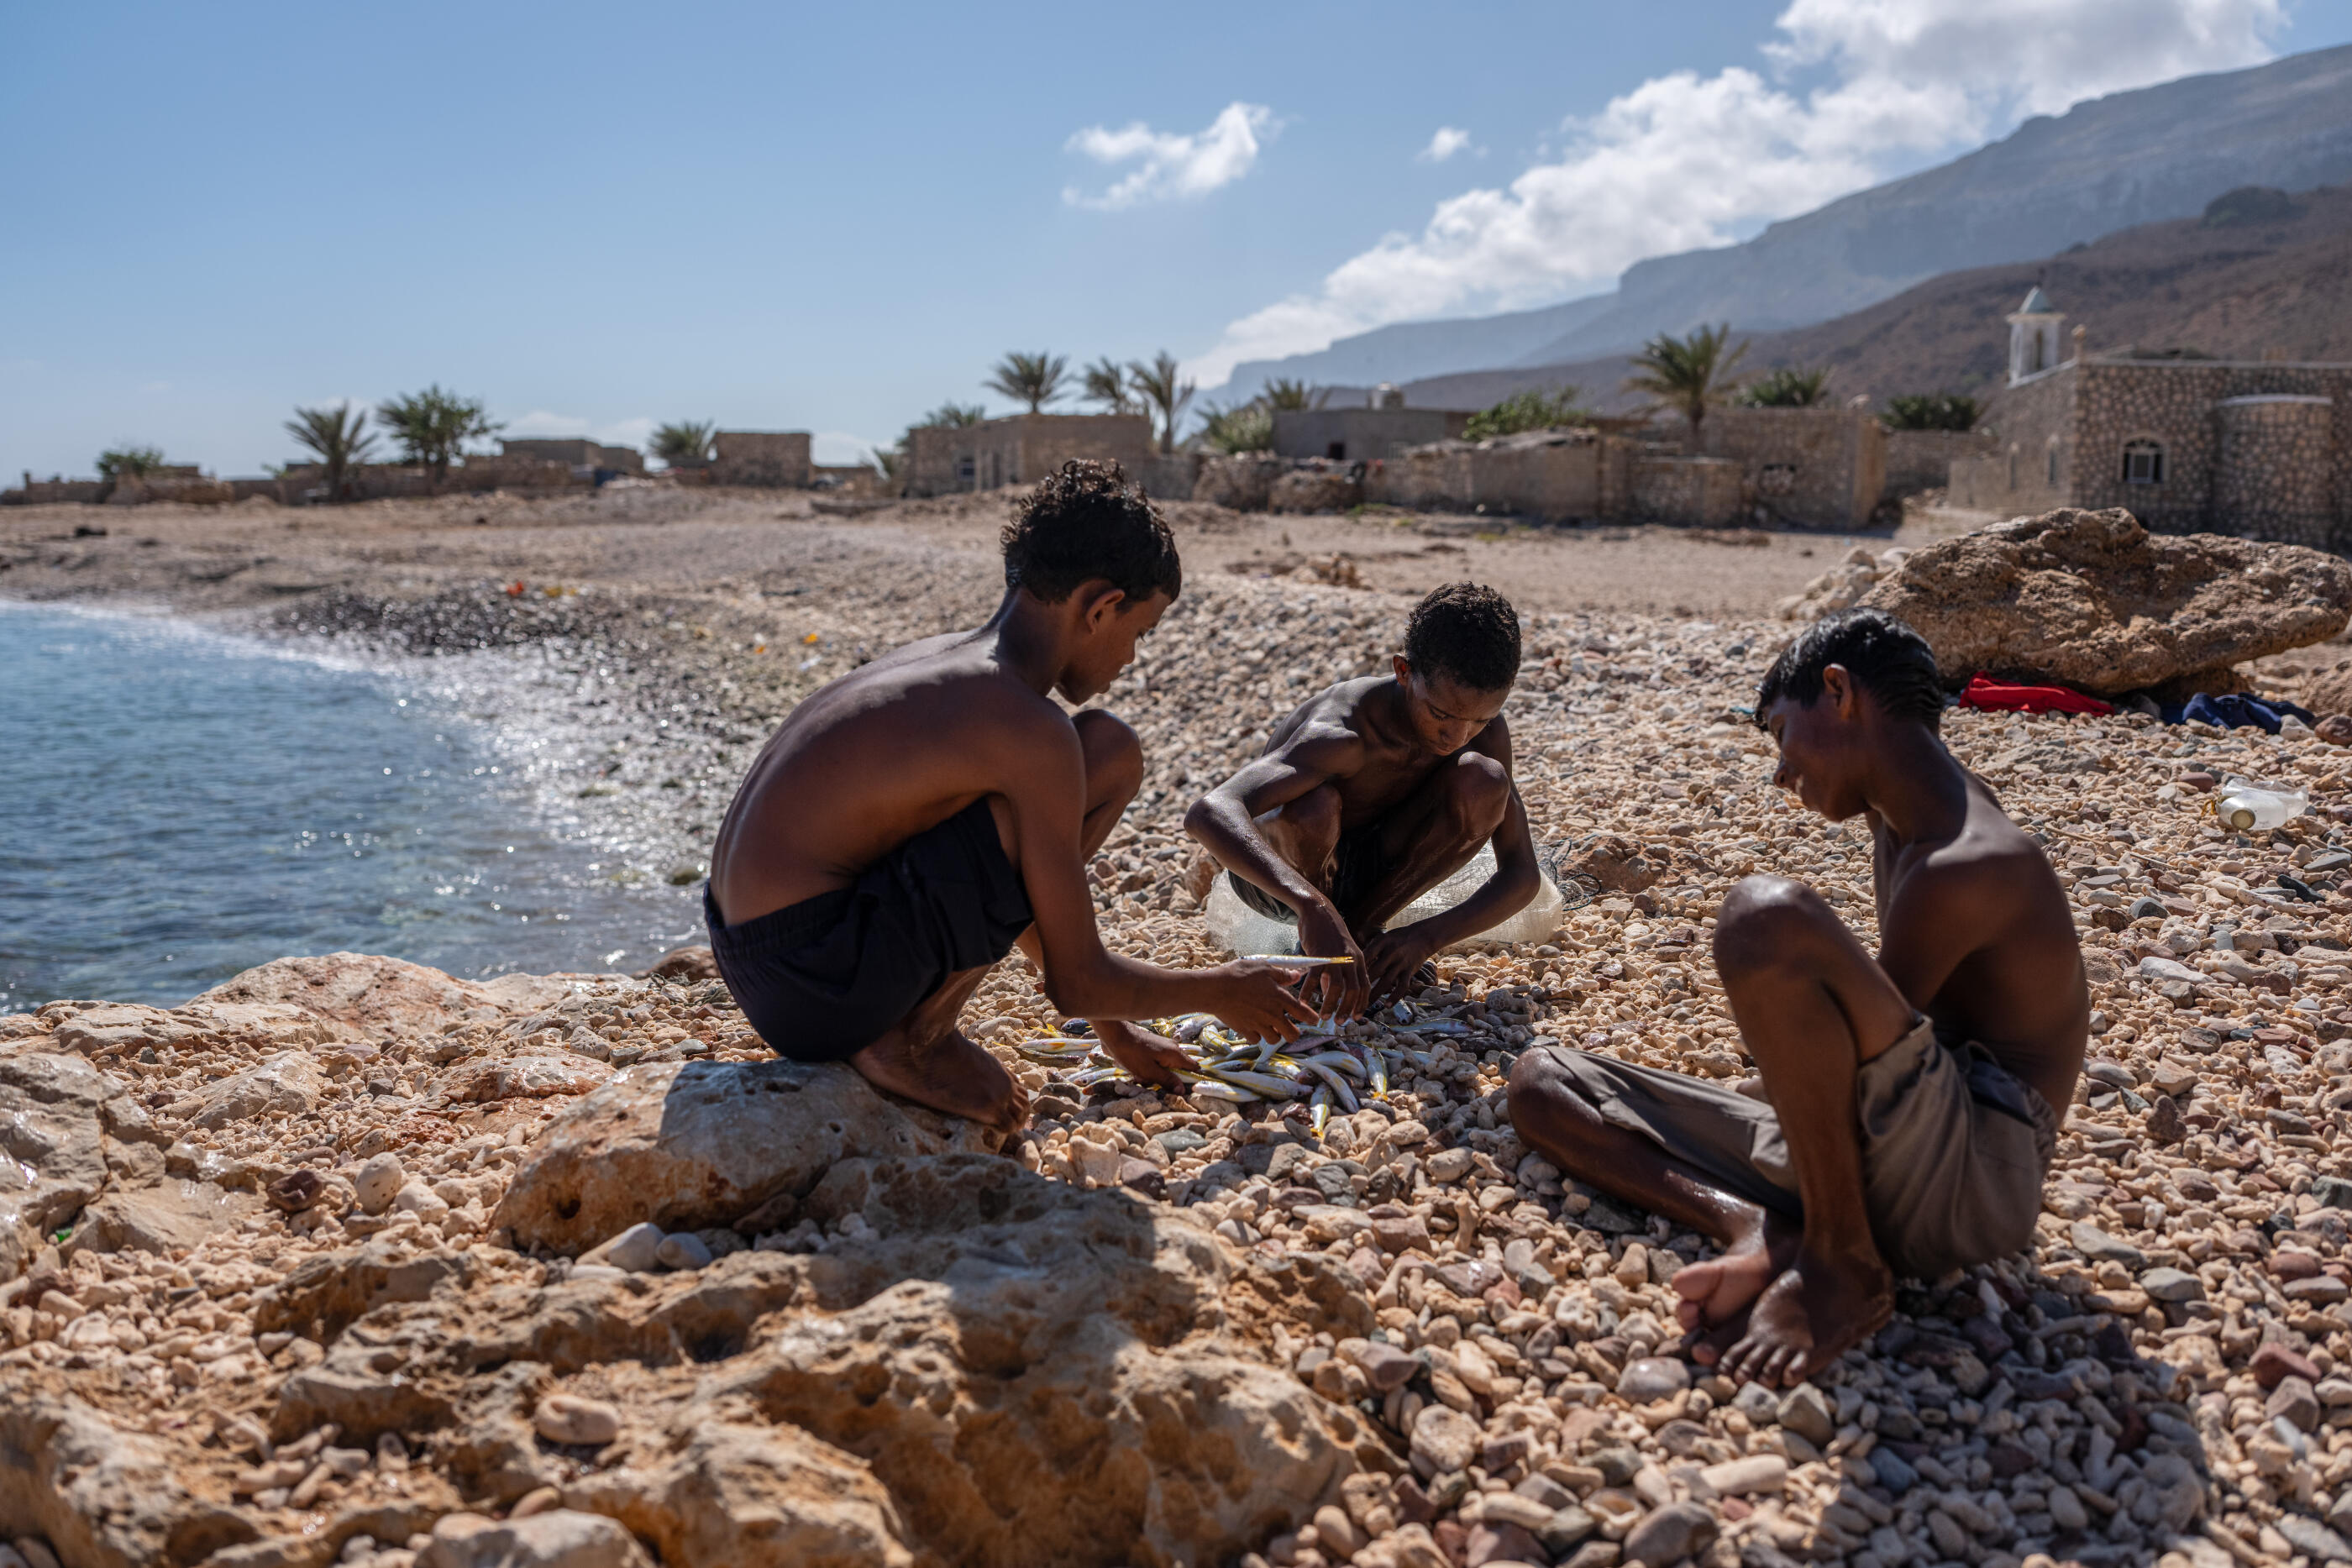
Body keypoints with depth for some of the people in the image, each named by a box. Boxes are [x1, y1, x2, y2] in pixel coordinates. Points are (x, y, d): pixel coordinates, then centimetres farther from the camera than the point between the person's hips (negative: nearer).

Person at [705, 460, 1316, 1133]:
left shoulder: (941, 661, 12)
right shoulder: (1029, 729, -16)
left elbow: (1008, 888, 24)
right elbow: (1076, 982, -10)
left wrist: (1113, 1028, 32)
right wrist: (1220, 991, 9)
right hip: (818, 990, -9)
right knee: (1109, 752, -10)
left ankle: (905, 1028, 13)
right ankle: (910, 1040, -4)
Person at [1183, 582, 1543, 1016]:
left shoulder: (1486, 732, -19)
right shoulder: (1342, 735, -37)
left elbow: (1523, 874, -17)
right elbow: (1207, 813, -53)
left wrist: (1426, 937, -36)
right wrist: (1312, 905, -67)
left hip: (1366, 866, 4)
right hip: (1278, 876, -4)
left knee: (1485, 781, -22)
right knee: (1314, 809, -40)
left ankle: (1362, 926, -5)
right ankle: (1312, 950, -8)